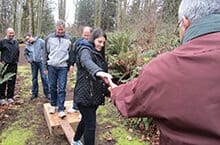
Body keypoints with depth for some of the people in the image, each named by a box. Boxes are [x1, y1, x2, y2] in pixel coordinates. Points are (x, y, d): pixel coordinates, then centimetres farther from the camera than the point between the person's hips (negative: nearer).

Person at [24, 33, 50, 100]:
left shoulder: (40, 41, -6)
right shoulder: (27, 45, 9)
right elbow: (26, 54, 21)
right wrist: (28, 59, 5)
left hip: (41, 61, -4)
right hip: (33, 63, 5)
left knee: (44, 77, -4)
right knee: (34, 78, 10)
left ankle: (47, 93, 5)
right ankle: (34, 93, 22)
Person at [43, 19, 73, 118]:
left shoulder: (68, 39, 3)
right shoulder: (50, 38, 3)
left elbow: (70, 53, 10)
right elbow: (46, 52, 7)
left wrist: (70, 66, 7)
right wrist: (45, 67, 5)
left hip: (63, 67, -1)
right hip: (52, 66, 1)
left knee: (62, 88, -3)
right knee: (52, 87, 9)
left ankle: (61, 109, 2)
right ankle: (53, 105, 27)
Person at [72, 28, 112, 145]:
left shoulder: (98, 54, 13)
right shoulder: (85, 50, -15)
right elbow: (88, 63, -40)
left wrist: (106, 90, 21)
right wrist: (99, 72, -60)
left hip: (94, 95, 9)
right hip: (85, 95, -9)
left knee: (86, 120, 23)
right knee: (90, 125, -4)